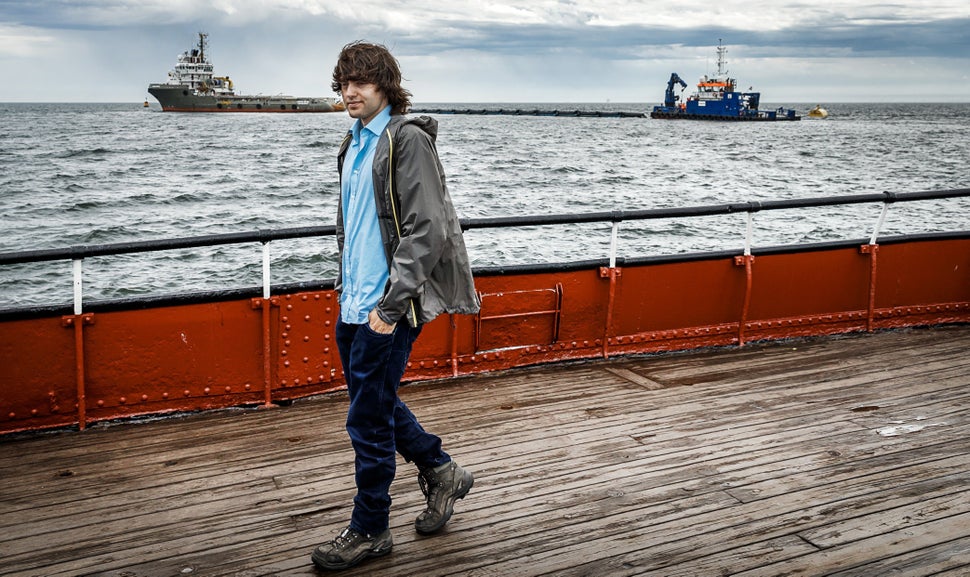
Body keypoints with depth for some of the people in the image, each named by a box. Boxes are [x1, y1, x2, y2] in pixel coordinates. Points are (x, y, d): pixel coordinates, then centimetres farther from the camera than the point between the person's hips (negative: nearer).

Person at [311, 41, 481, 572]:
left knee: (368, 419, -1)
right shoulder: (354, 144, 14)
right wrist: (347, 286, 17)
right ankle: (442, 473, 38)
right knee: (376, 403, 19)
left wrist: (390, 306, -21)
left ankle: (369, 532, 15)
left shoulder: (408, 138, -13)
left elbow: (425, 230, -19)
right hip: (353, 304, 9)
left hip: (387, 308, -9)